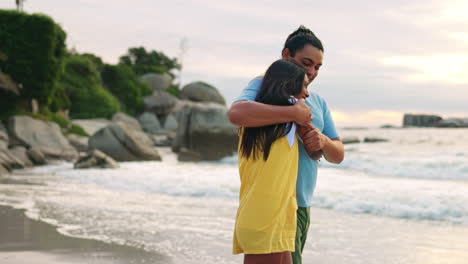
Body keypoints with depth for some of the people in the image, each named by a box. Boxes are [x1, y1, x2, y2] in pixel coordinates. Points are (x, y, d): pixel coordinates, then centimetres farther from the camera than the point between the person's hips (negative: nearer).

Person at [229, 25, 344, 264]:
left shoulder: (318, 103, 15)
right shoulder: (264, 86, -7)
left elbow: (338, 155, 10)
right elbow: (237, 113, -30)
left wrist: (323, 141, -14)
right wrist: (294, 113, -25)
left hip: (302, 205, 8)